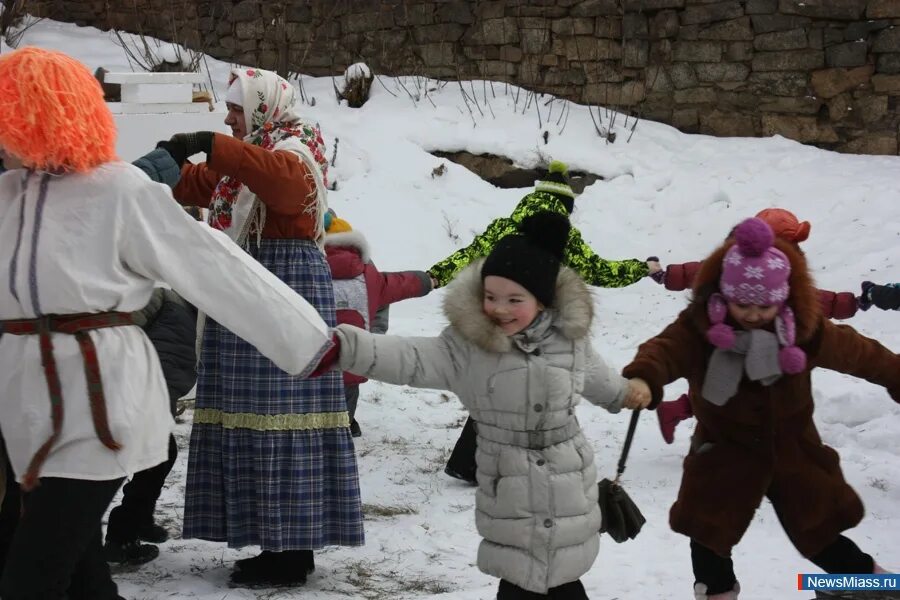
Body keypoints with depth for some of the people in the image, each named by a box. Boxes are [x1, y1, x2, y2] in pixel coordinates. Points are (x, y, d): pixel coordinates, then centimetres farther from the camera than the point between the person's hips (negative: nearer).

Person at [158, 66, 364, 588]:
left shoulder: (295, 150, -8)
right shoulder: (248, 156, 20)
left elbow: (283, 178, -32)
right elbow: (196, 186, 26)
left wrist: (215, 147, -35)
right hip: (249, 294, 10)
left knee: (279, 411, -10)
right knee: (258, 414, 9)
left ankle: (292, 552, -7)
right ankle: (282, 543, 14)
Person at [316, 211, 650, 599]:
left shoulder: (569, 336, -3)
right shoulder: (468, 345, -13)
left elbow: (593, 374, 20)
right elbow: (410, 358, -26)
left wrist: (623, 394, 41)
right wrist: (342, 347, -42)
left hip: (568, 484, 2)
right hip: (508, 489, -2)